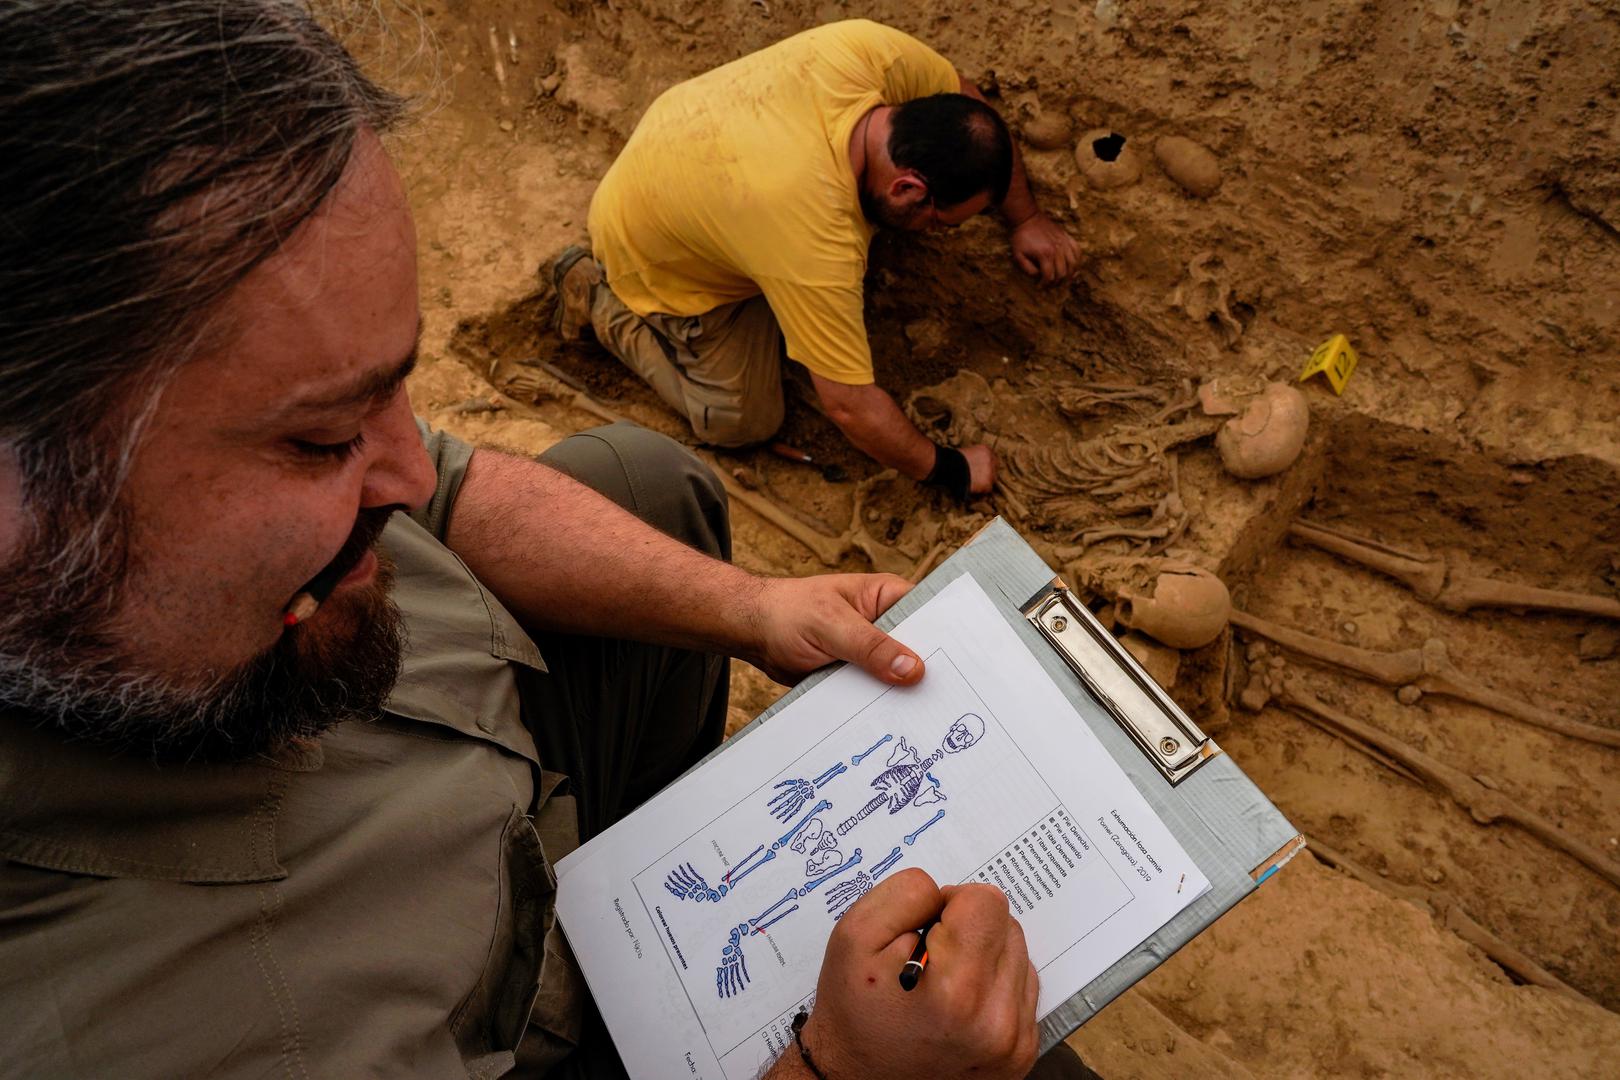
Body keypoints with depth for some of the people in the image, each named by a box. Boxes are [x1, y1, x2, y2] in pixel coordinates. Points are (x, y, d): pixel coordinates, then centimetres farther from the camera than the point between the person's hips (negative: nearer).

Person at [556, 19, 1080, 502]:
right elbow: (850, 405, -34)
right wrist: (950, 470, -20)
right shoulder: (816, 247, -43)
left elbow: (969, 105, -6)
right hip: (656, 254, -6)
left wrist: (1026, 218, -2)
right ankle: (600, 296, 10)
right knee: (742, 421, 0)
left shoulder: (867, 50, -27)